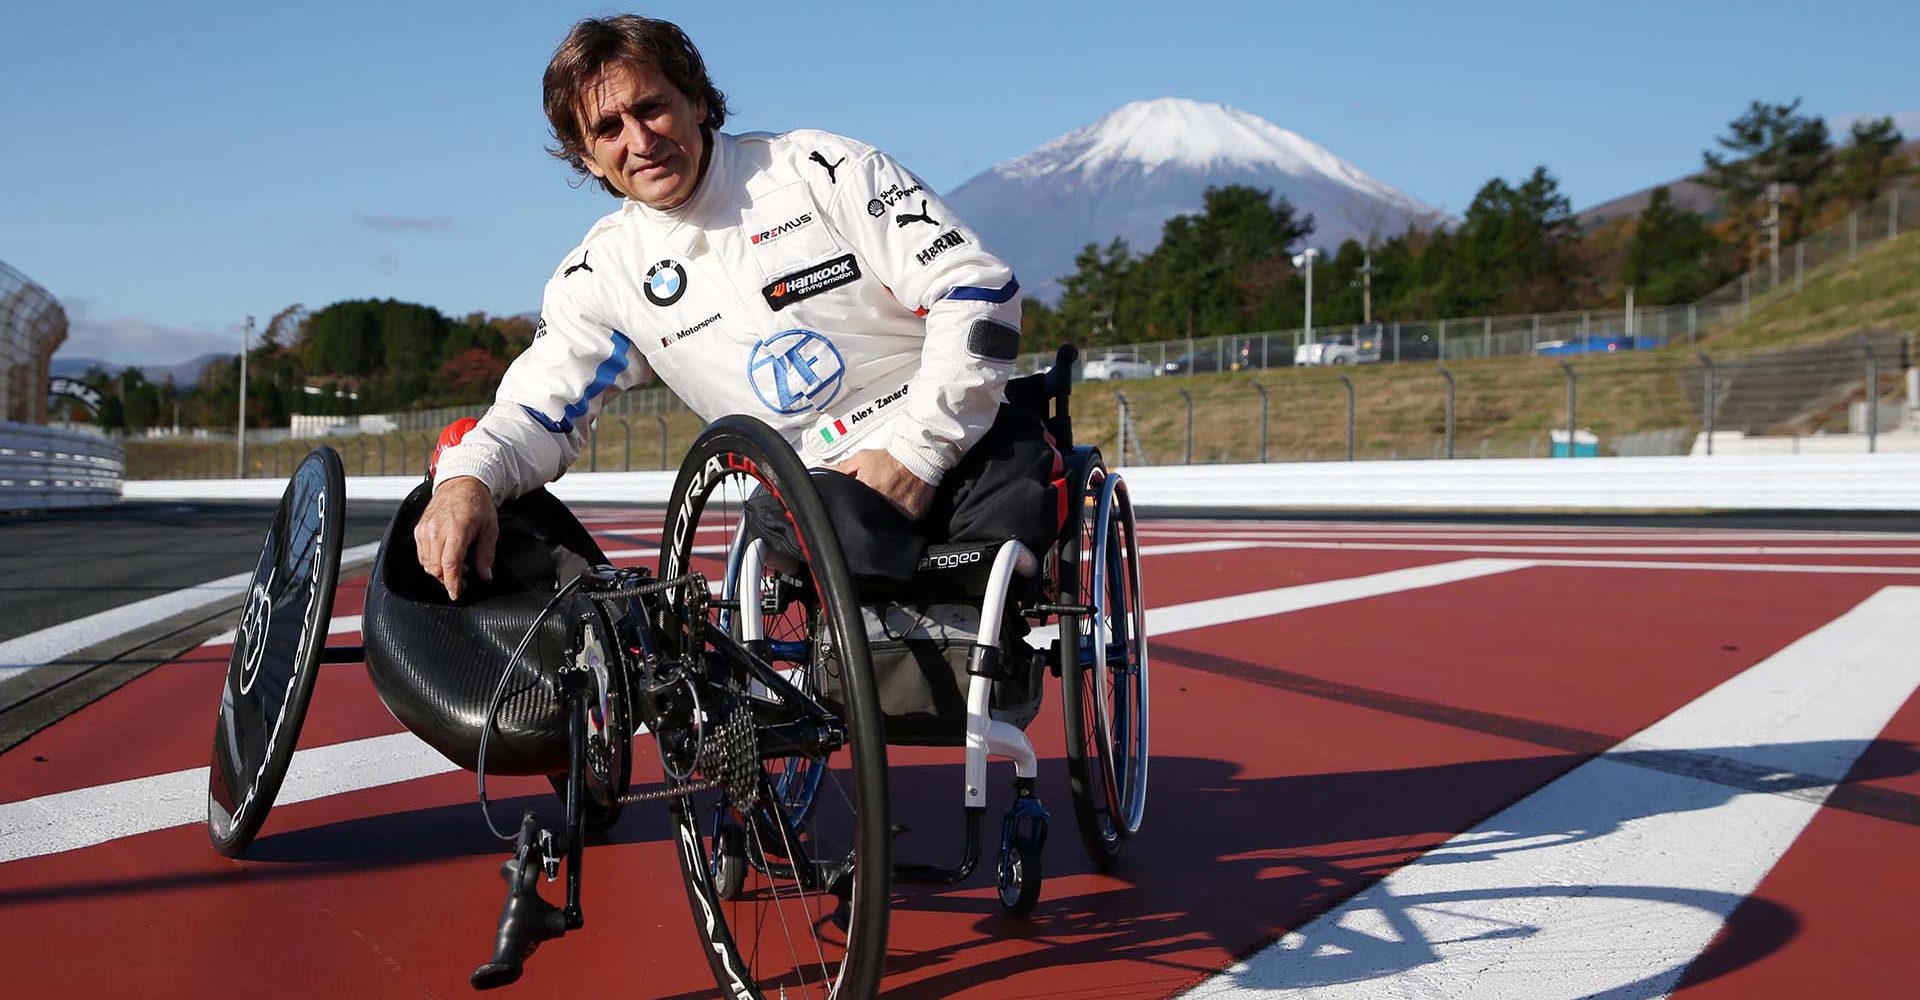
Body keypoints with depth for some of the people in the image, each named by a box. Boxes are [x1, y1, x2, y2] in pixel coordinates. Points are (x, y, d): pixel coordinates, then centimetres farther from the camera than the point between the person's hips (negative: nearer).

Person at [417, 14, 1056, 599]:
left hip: (960, 438, 0)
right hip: (821, 487, 1)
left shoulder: (822, 168, -2)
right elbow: (539, 409, 7)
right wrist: (466, 479, -17)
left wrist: (919, 452, -14)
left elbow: (977, 290, -7)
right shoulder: (603, 273, 8)